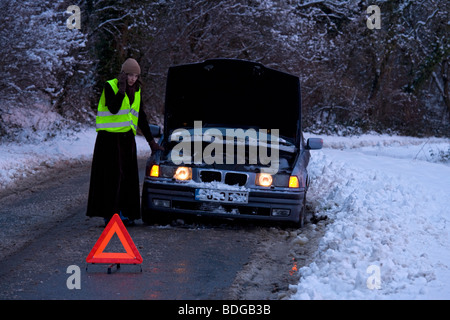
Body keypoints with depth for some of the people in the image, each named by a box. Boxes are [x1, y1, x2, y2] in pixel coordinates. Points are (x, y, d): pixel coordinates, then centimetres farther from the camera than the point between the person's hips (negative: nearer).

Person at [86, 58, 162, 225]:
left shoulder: (136, 91, 11)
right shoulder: (110, 86, -7)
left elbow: (141, 118, 17)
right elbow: (113, 108, -23)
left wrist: (151, 141, 16)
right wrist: (122, 89, -22)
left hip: (127, 138, 6)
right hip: (109, 138, -6)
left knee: (128, 177, 4)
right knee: (110, 176, -7)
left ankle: (124, 212, 9)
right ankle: (109, 214, -5)